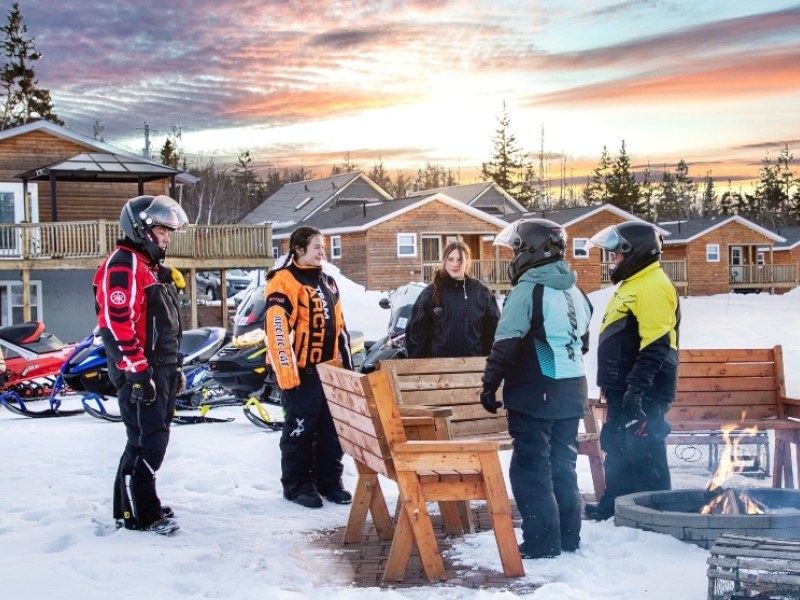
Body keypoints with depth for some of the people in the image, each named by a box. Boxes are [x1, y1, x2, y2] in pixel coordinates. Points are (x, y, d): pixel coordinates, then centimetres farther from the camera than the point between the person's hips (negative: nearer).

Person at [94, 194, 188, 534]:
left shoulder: (150, 267, 20)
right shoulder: (123, 266, -13)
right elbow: (117, 323, -22)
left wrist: (173, 366, 23)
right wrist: (137, 371, -25)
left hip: (160, 369, 10)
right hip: (140, 372, -10)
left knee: (153, 439, 15)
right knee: (148, 442, -9)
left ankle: (133, 505, 25)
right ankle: (138, 515, -2)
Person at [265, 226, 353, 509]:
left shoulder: (328, 283, 16)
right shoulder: (285, 282, -10)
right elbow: (277, 330, -19)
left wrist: (346, 363, 18)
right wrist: (286, 373, -23)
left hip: (330, 370, 8)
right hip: (301, 372, -8)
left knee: (331, 430, 11)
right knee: (300, 430, 1)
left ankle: (330, 481, 21)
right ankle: (298, 485, 11)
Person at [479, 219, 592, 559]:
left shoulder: (528, 291, -13)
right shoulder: (575, 292, 11)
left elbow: (506, 345, -17)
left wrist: (490, 385, -11)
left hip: (534, 394, -8)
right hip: (572, 391, 8)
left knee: (531, 469, -1)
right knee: (563, 465, 15)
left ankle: (540, 543, -1)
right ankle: (568, 537, 21)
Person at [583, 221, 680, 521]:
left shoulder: (653, 287, -16)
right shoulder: (633, 284, 18)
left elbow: (655, 346, -24)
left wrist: (637, 387, -27)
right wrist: (611, 382, 26)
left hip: (643, 391, -11)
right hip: (623, 387, 11)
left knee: (644, 450, -6)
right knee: (617, 446, 17)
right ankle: (614, 503, 27)